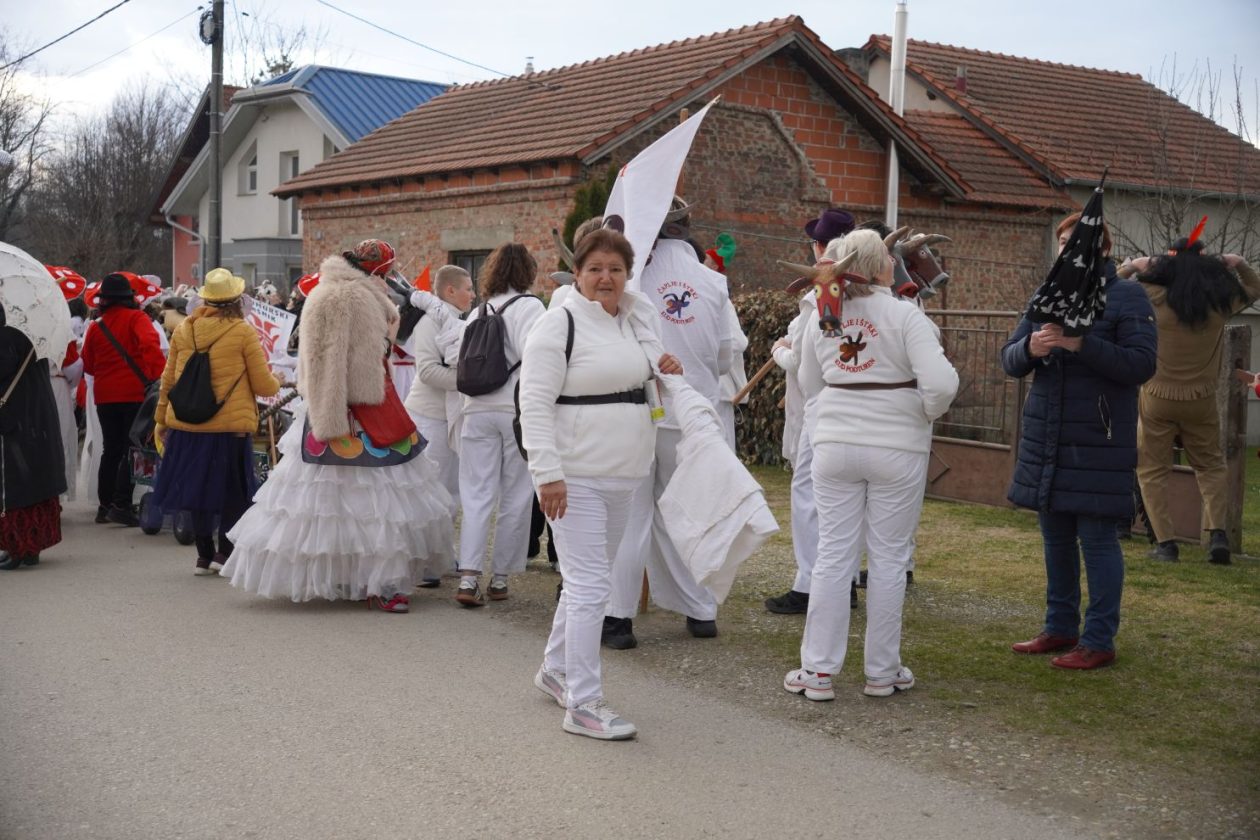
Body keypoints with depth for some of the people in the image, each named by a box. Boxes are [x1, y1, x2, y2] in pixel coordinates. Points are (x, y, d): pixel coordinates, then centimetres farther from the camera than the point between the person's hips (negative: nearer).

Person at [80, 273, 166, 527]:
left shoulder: (95, 327, 7)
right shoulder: (136, 318, -5)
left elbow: (89, 366, 13)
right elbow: (150, 344, -24)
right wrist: (160, 375, -26)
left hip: (105, 397, 5)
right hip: (134, 394, -5)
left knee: (111, 450, 15)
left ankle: (105, 505, 20)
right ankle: (121, 504, -9)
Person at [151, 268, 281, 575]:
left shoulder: (183, 330, 3)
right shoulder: (244, 332, -9)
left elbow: (168, 380, 9)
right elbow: (264, 386, -6)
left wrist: (161, 419, 19)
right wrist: (276, 382, 17)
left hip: (187, 424, 4)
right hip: (231, 424, -4)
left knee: (199, 489, 14)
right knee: (234, 492, 10)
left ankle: (204, 556, 19)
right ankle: (225, 552, 4)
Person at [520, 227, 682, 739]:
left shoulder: (635, 320, 13)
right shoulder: (560, 324, -11)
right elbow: (535, 402, -15)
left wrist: (664, 371, 5)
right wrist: (548, 474, -22)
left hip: (621, 475, 8)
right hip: (576, 477, -8)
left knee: (586, 580, 18)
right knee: (590, 586, -10)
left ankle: (555, 670, 35)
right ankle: (583, 705, -5)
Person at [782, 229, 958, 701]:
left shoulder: (823, 317, 2)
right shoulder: (905, 316, -12)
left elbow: (809, 379, 15)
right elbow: (940, 382, -20)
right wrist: (928, 413, -1)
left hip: (835, 443, 3)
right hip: (896, 446, -3)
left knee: (834, 554, 8)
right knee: (889, 558, 7)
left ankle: (818, 671, 10)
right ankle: (882, 672, 15)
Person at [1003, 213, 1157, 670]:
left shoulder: (1127, 297, -3)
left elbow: (1141, 365, -13)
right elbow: (1010, 360, 8)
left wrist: (1080, 344, -24)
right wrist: (1030, 348, -15)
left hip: (1098, 441, -6)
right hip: (1046, 438, 6)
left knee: (1096, 538, -2)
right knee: (1055, 536, 13)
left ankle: (1099, 641, 6)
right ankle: (1060, 628, 25)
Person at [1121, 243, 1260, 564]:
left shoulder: (1154, 298, -13)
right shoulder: (1222, 301, -6)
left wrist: (1132, 266, 0)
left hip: (1158, 399, -2)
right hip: (1201, 400, 2)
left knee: (1153, 471, 10)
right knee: (1211, 466, 19)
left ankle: (1165, 543, 4)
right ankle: (1217, 533, 3)